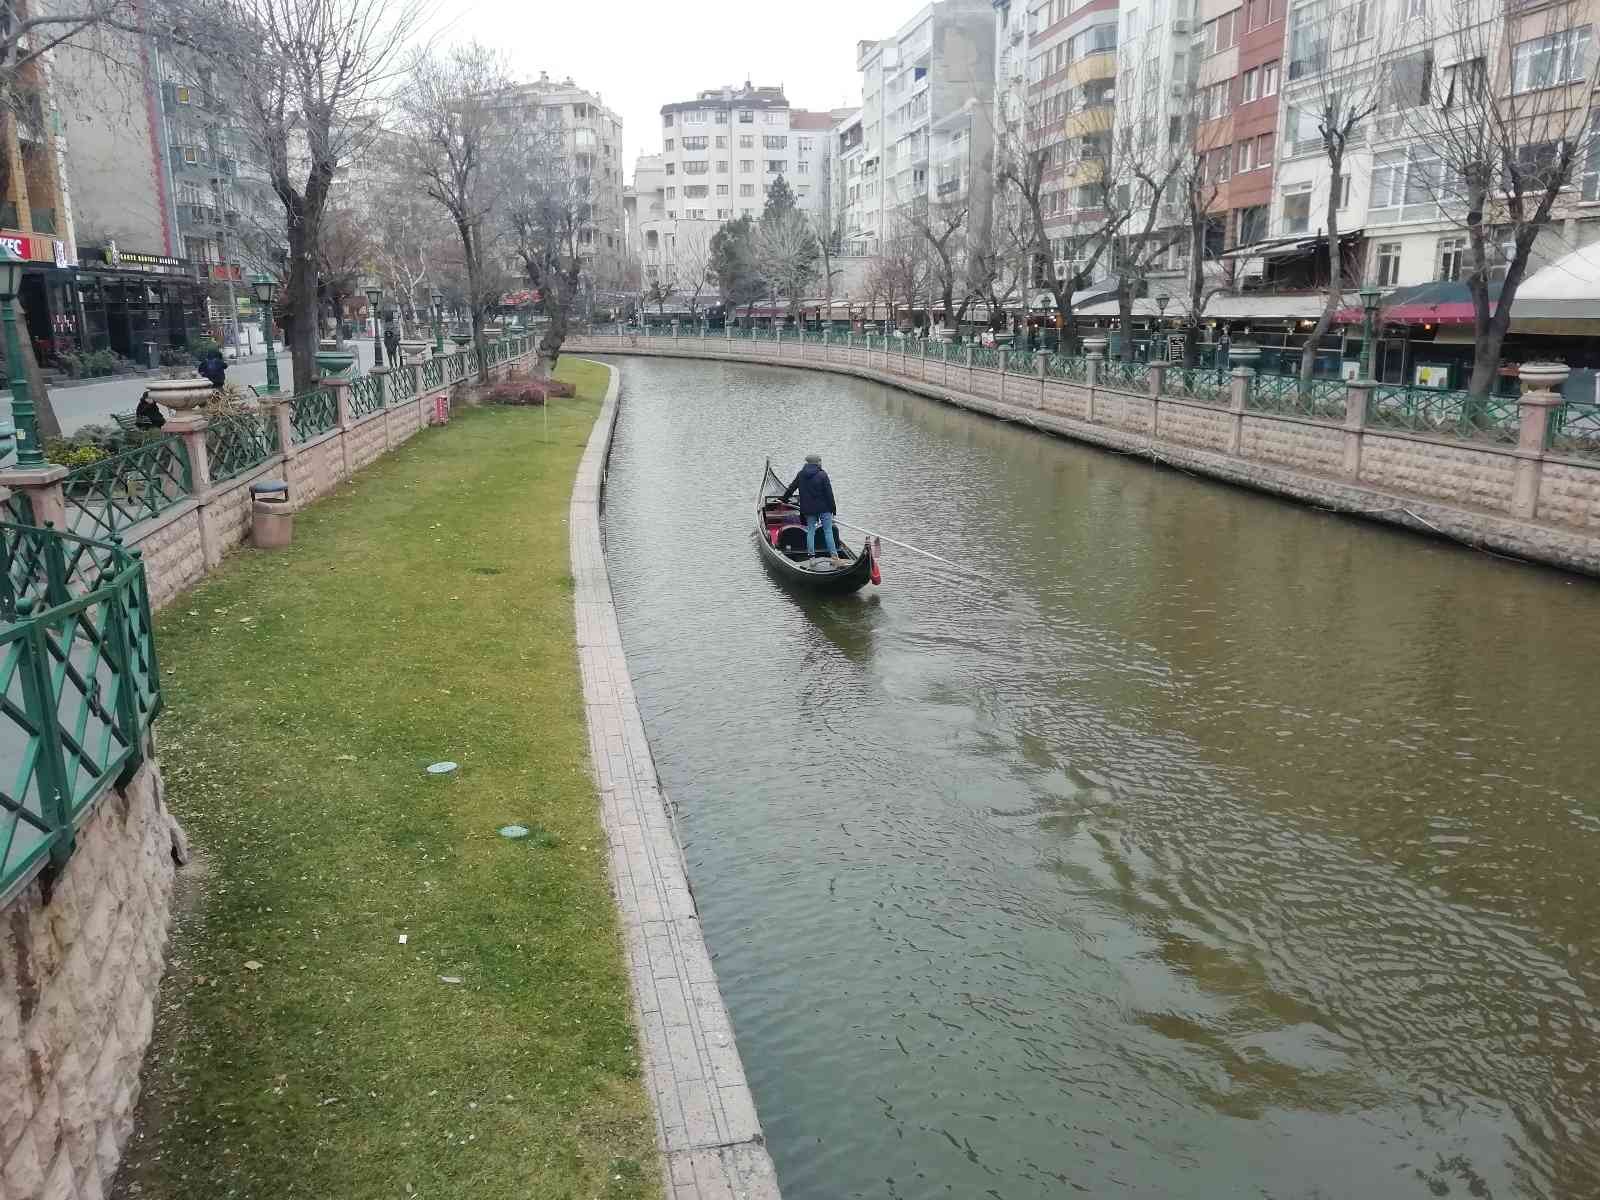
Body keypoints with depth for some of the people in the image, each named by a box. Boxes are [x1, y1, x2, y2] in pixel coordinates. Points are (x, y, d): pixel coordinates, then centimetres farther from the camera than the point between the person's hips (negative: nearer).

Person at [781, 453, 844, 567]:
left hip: (808, 509, 4)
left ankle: (811, 555, 10)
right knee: (828, 531, -1)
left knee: (810, 531, 12)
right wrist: (833, 507, -3)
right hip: (824, 508, -4)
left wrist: (783, 499, 30)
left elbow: (791, 488, 14)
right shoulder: (822, 475, -11)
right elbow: (829, 493, -10)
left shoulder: (801, 475, 3)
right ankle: (833, 555, -5)